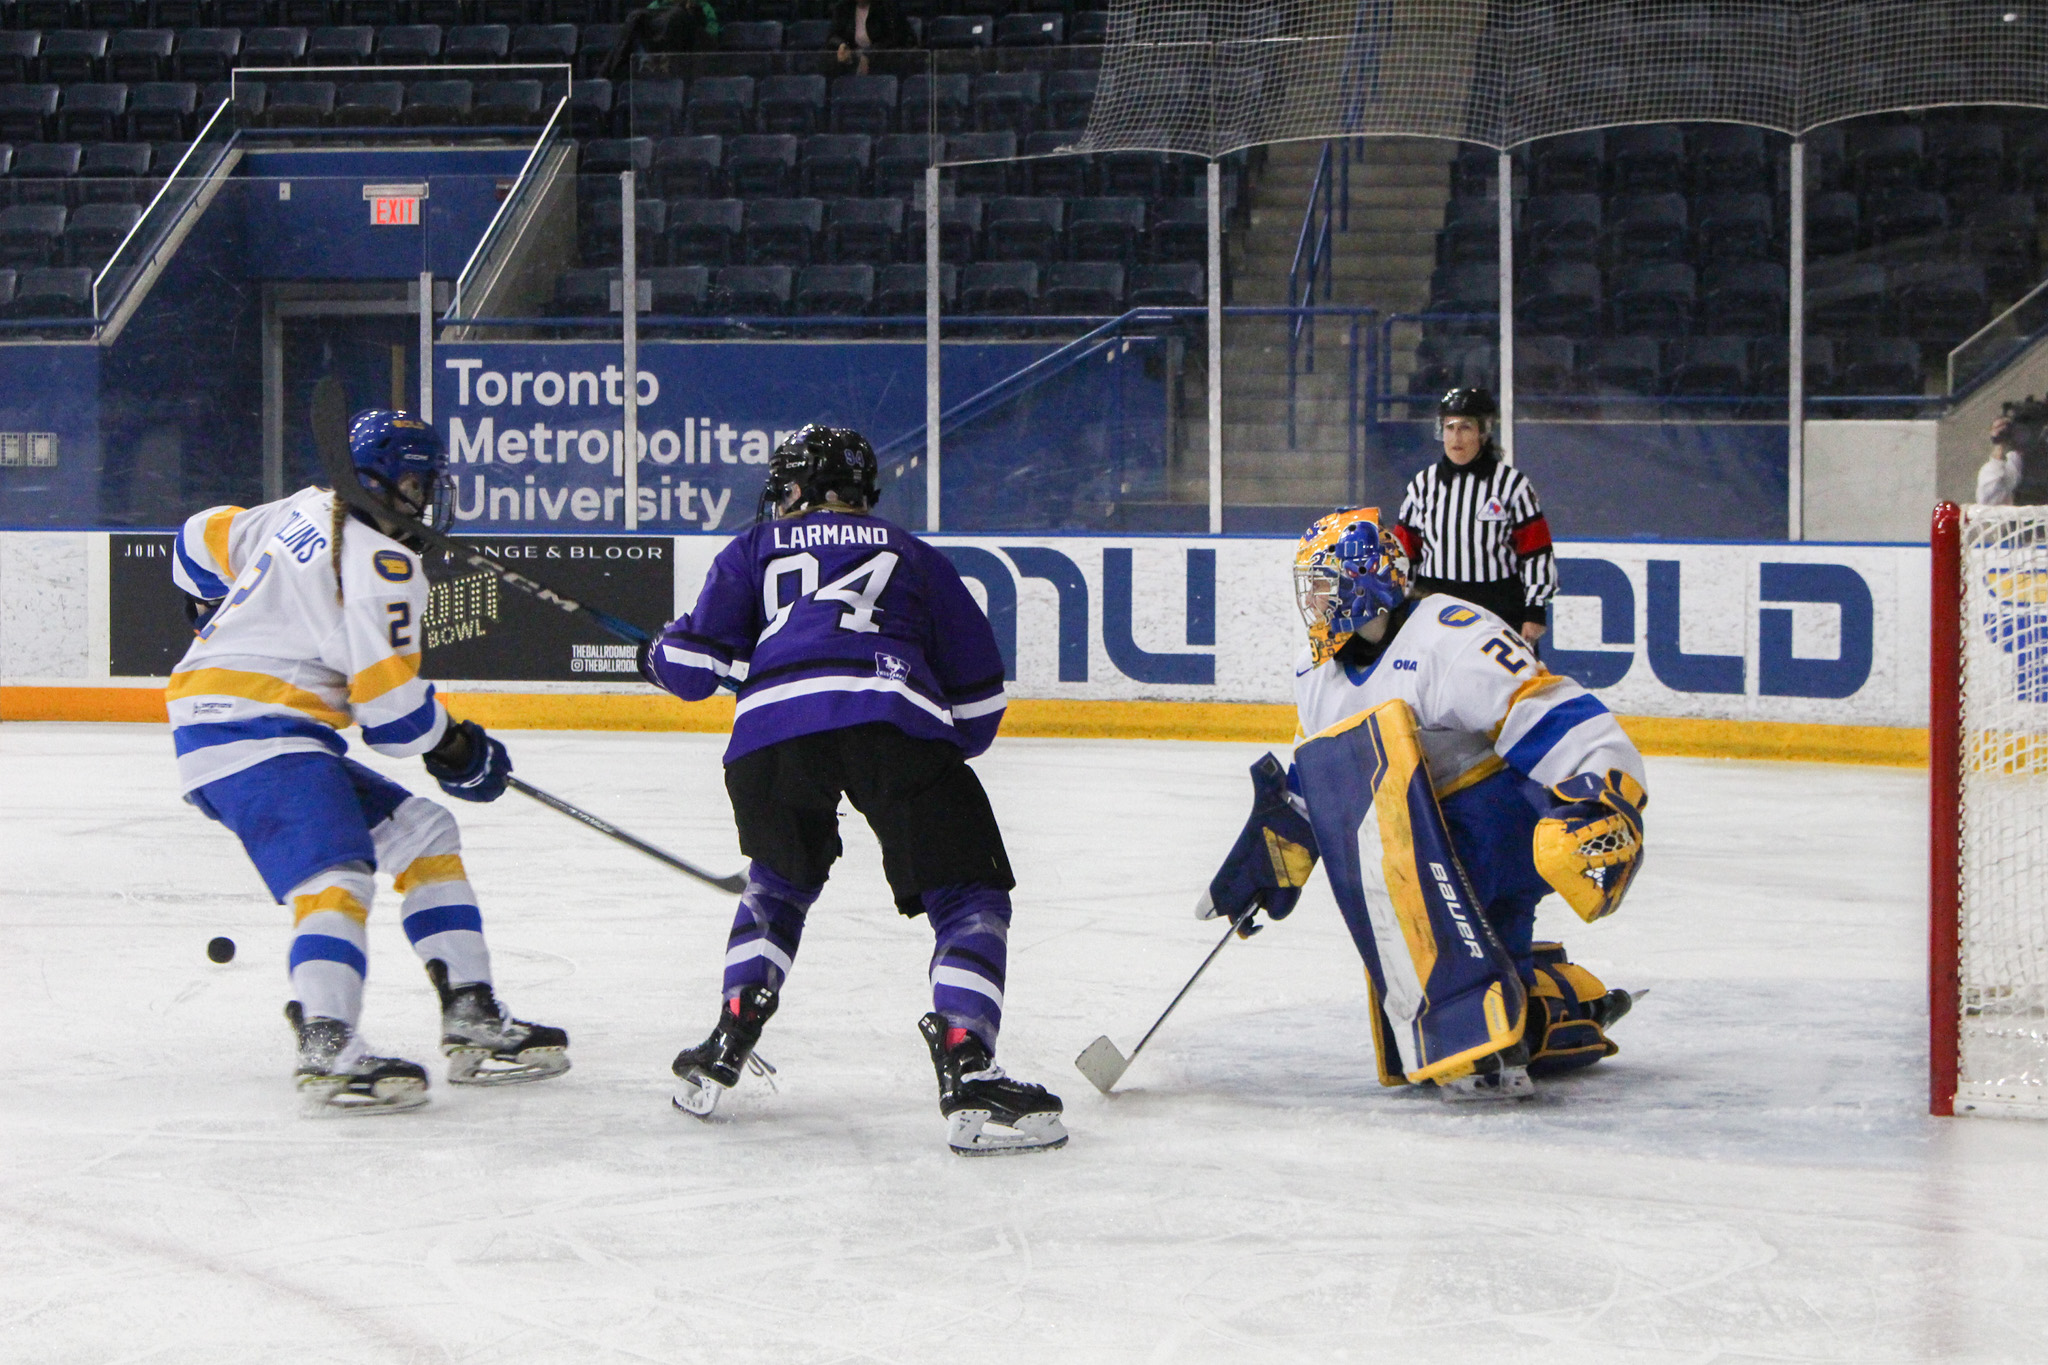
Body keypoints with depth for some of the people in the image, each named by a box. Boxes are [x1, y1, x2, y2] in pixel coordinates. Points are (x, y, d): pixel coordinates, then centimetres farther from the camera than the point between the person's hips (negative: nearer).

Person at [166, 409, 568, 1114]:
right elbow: (388, 699, -16)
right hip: (251, 735, -10)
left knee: (421, 835, 13)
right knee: (336, 874, -28)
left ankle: (473, 1024, 11)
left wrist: (221, 623, 49)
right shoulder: (380, 561, -12)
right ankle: (327, 1049, -44)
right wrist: (456, 749, 1)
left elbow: (205, 539, 31)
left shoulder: (306, 509, 16)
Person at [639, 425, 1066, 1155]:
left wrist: (658, 658, 42)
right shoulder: (914, 556, 33)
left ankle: (728, 1044, 24)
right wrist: (946, 754, 46)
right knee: (968, 896, 5)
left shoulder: (758, 548, 30)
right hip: (892, 723, -2)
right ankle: (965, 1069, -14)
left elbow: (694, 664, 20)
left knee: (780, 877, 30)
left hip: (770, 728, 2)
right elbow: (978, 691, 28)